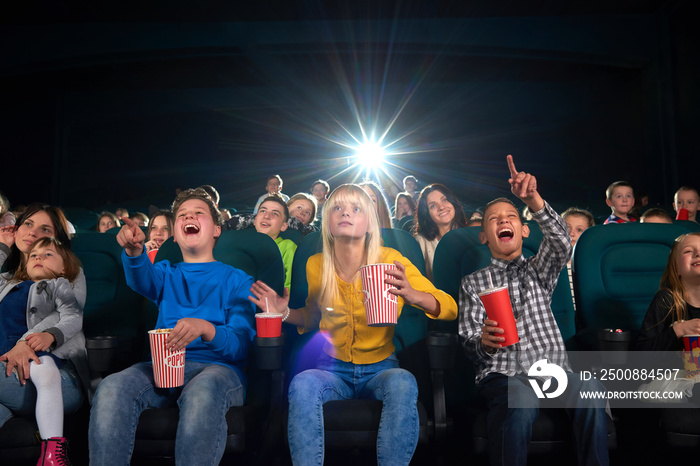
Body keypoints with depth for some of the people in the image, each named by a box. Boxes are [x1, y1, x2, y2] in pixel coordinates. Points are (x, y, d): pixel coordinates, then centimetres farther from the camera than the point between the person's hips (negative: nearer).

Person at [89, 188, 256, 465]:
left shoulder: (236, 281, 10)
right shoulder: (166, 273, 22)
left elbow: (241, 345, -4)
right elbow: (143, 280, -5)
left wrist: (206, 329, -26)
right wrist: (134, 251, -29)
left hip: (218, 367, -3)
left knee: (202, 394, -38)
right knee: (111, 389, -28)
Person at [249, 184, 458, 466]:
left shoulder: (391, 261, -9)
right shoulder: (315, 265, 0)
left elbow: (450, 309, -9)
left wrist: (413, 296, -30)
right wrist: (284, 312, -3)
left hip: (380, 369, -1)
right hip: (333, 370, 2)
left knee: (403, 383, -34)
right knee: (302, 383, -31)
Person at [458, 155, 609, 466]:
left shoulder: (538, 272, 20)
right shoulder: (473, 283, 17)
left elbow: (561, 241, -2)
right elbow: (468, 342, 8)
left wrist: (533, 198, -20)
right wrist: (484, 343, -18)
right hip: (501, 373, -1)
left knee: (589, 387, -31)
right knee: (521, 399, -36)